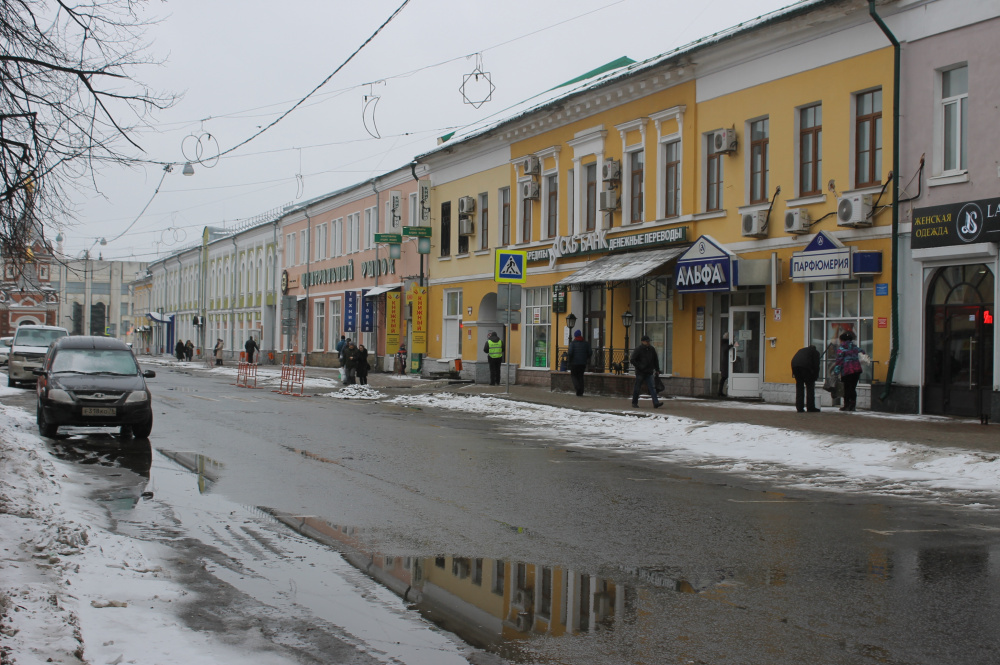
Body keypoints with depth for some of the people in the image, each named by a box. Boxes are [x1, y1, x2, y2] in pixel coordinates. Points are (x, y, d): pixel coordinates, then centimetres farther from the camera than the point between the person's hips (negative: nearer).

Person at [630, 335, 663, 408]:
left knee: (652, 387, -6)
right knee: (637, 388, 5)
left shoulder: (651, 349, 8)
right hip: (640, 373, -4)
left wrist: (657, 369, 14)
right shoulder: (638, 349, -7)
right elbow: (632, 360, -10)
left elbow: (655, 360, 19)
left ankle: (656, 403, -14)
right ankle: (634, 403, 19)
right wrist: (639, 367, -14)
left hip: (649, 373, 4)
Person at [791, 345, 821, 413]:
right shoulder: (815, 352, 21)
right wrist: (815, 377, 16)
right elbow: (816, 366, 10)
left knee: (799, 386, 14)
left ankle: (799, 408, 11)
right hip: (805, 366, -5)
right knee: (810, 385, 7)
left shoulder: (802, 350, 37)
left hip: (794, 365, 5)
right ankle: (810, 407, 6)